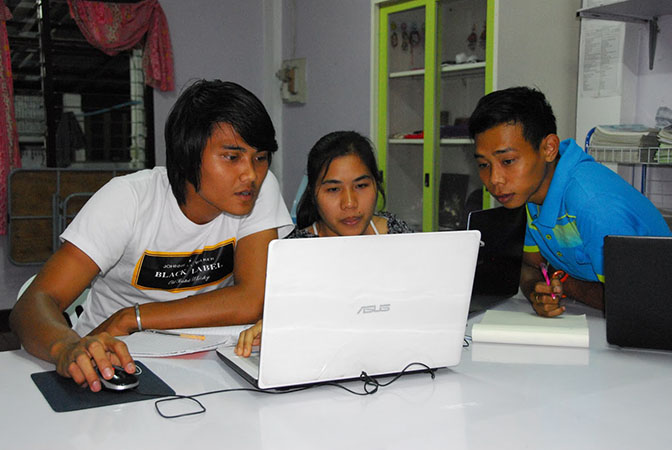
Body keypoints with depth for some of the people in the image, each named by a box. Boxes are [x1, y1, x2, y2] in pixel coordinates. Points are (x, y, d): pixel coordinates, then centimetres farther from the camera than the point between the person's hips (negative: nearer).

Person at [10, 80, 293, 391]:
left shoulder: (261, 188, -12)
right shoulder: (129, 199, -16)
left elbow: (252, 301, -20)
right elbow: (34, 303, -22)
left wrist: (130, 318, -19)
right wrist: (68, 346, -45)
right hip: (114, 359, -1)